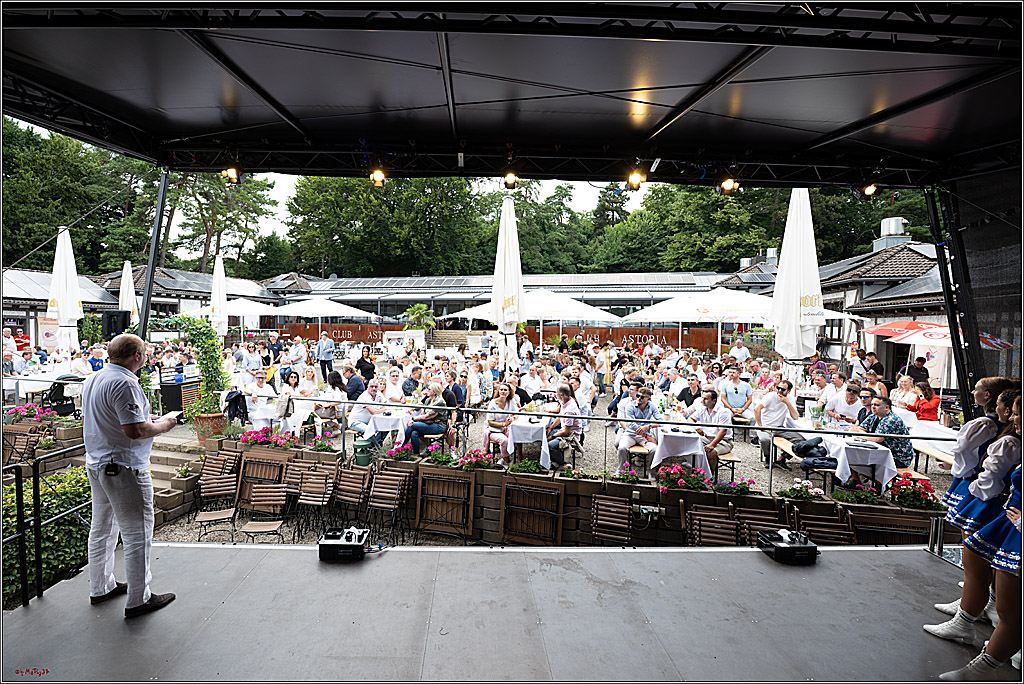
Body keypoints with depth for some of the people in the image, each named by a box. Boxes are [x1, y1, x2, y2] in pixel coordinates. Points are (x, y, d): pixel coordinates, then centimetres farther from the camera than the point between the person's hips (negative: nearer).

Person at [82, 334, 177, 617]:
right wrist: (164, 424, -9)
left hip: (96, 464, 10)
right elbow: (135, 431, -28)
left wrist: (145, 418, 16)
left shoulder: (91, 380, 9)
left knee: (102, 528, 22)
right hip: (124, 469, -10)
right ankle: (138, 599, 9)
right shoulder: (125, 384, -22)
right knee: (137, 533, 0)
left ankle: (100, 587, 37)